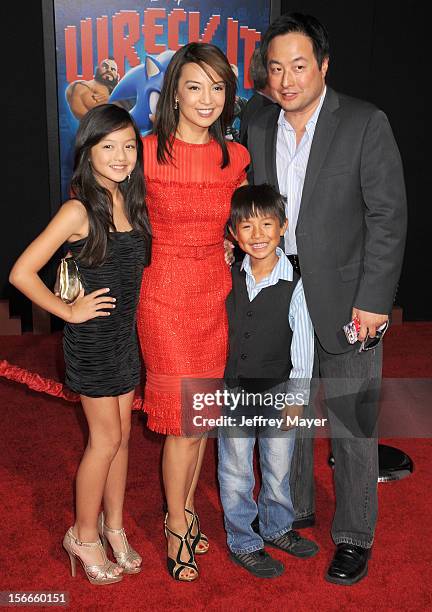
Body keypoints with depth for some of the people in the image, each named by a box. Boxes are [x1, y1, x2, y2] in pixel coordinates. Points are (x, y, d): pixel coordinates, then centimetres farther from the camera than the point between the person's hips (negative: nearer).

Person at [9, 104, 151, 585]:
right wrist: (68, 311, -14)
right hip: (92, 336, -6)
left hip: (126, 332, 6)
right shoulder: (79, 210, -18)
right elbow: (21, 273, -20)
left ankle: (113, 526, 32)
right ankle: (83, 536, 24)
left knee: (121, 434, 14)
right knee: (105, 438, 3)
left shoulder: (132, 202, 2)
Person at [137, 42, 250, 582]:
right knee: (184, 421, 1)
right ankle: (177, 527, 25)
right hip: (165, 296, -4)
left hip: (216, 294, 5)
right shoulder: (147, 152, -10)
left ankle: (184, 509, 37)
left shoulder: (235, 157, 2)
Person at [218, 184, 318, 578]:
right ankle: (242, 542, 29)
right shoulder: (228, 277, -5)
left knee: (278, 467, 16)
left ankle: (277, 527, 40)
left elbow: (302, 345, -8)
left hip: (277, 390, -1)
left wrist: (296, 397, -6)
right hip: (232, 390, 2)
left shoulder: (294, 284, -14)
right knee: (235, 471, 11)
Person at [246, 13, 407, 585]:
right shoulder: (259, 128, 5)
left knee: (353, 425, 5)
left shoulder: (366, 124, -9)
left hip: (345, 300, -4)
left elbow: (389, 216, -10)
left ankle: (354, 537, 24)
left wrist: (374, 299, -14)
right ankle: (291, 511, 39)